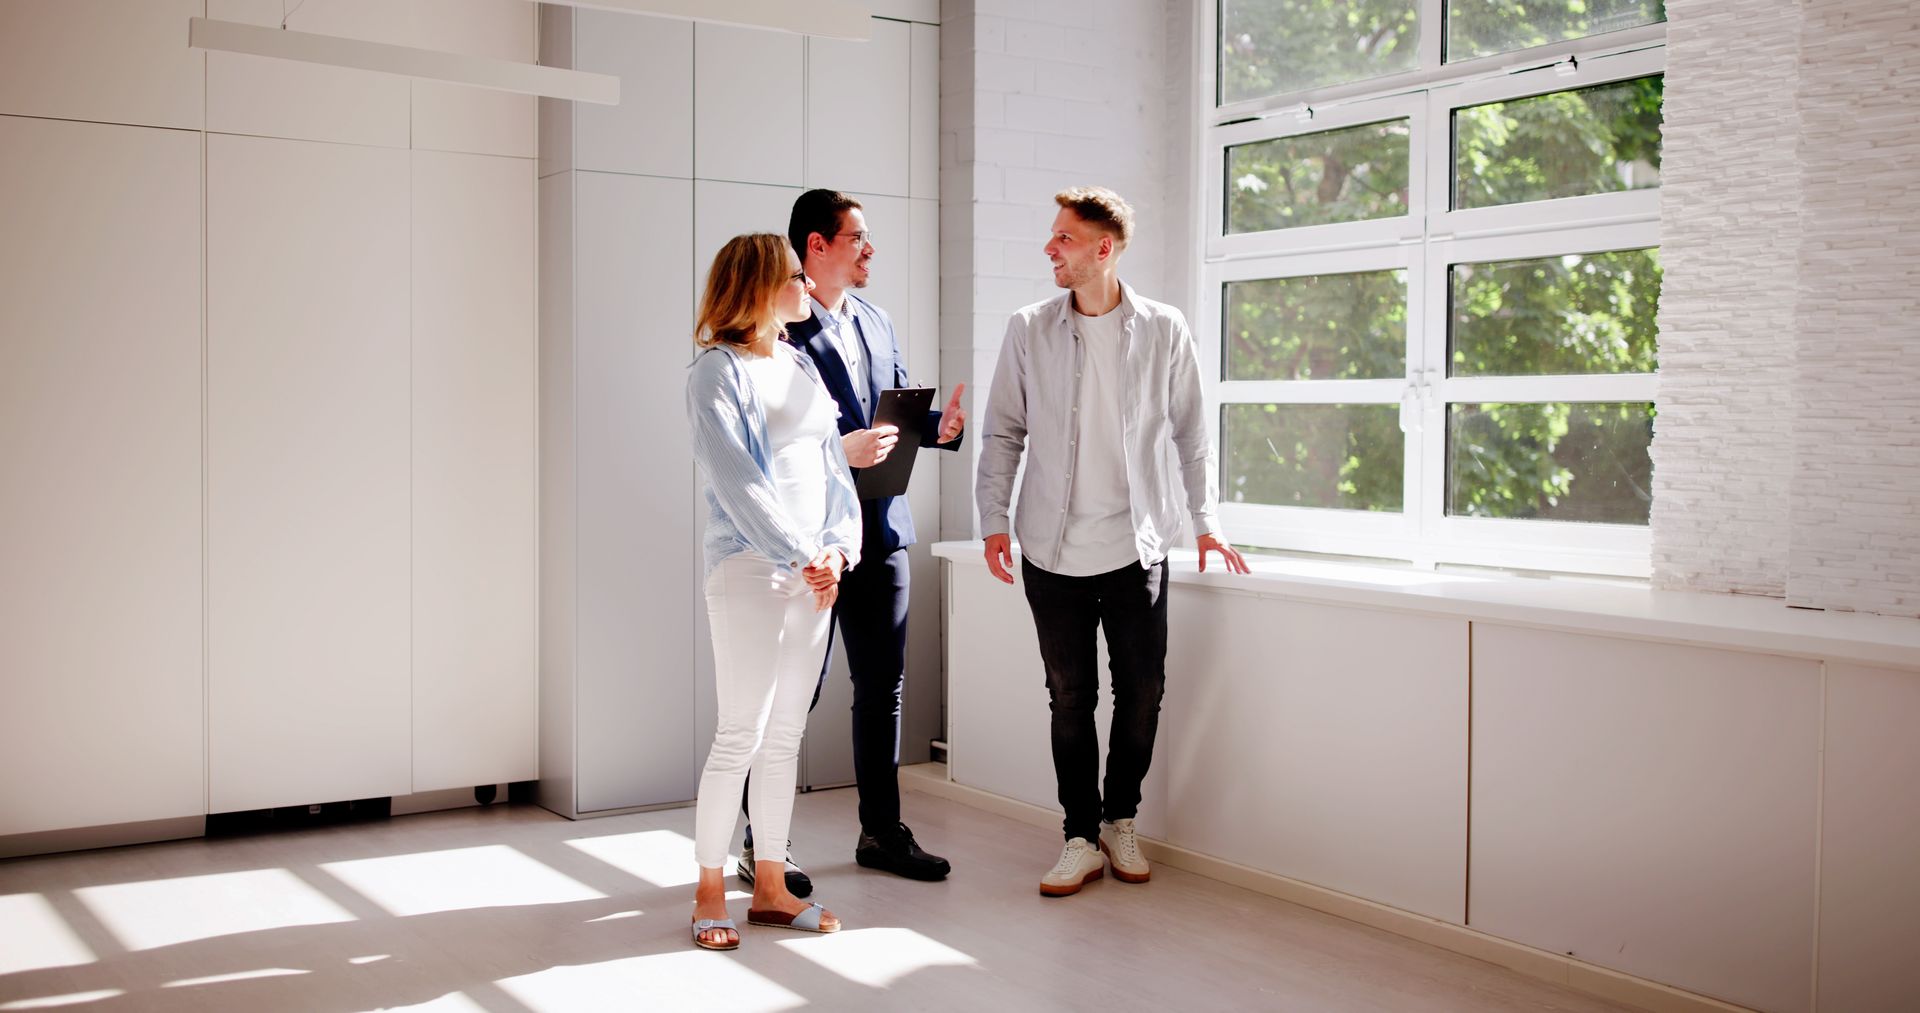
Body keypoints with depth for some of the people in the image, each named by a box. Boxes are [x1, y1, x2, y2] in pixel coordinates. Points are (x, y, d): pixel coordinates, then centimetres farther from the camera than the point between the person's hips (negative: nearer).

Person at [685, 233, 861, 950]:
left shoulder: (800, 367, 15)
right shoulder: (717, 372, -7)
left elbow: (832, 464, 12)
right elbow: (736, 482, -15)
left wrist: (838, 546, -3)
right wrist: (801, 555, -17)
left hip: (815, 572, 7)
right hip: (748, 568, -7)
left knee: (784, 736, 11)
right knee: (740, 737, -4)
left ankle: (770, 888, 20)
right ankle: (710, 894, 9)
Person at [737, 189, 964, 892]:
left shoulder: (875, 322, 16)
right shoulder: (780, 327, -10)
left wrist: (936, 425, -2)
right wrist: (839, 452, -25)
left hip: (881, 532, 8)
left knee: (883, 687, 13)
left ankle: (882, 833, 26)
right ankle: (762, 848, 12)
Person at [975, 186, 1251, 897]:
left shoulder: (1163, 331, 1)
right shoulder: (1029, 332, 3)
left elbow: (1190, 432, 8)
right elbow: (1003, 433, 8)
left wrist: (1206, 521, 5)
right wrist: (993, 520, 1)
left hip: (1136, 545, 0)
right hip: (1053, 547, 0)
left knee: (1142, 695, 4)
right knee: (1070, 699, 5)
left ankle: (1119, 821, 25)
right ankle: (1082, 839, 16)